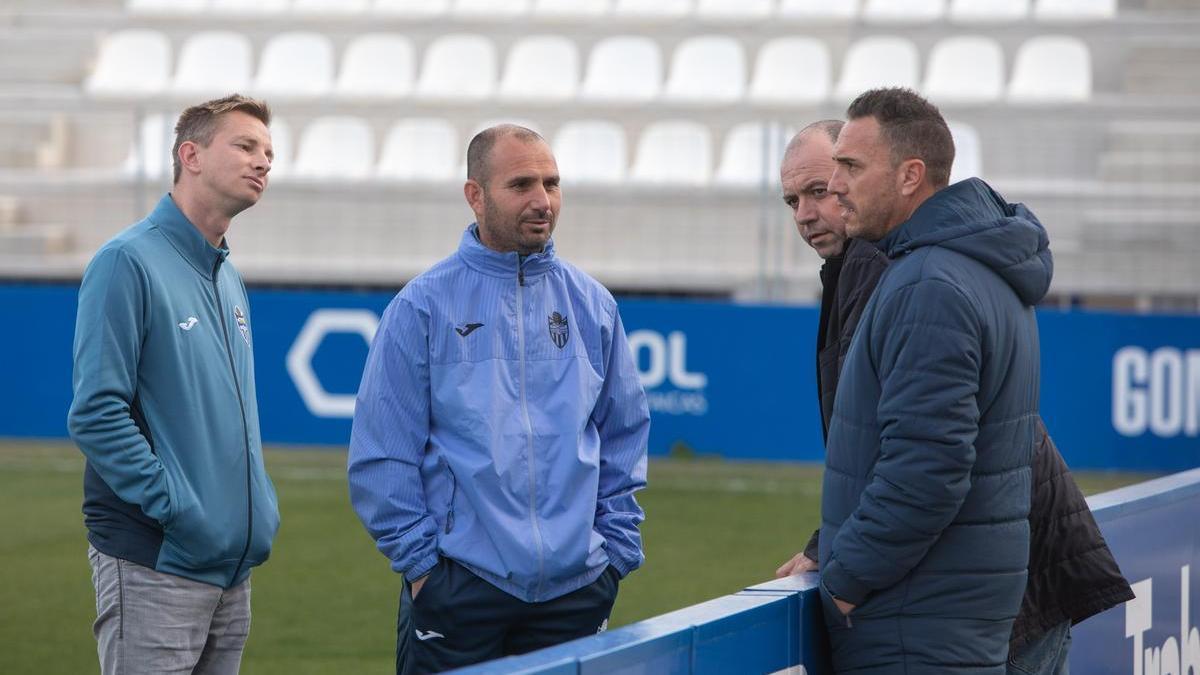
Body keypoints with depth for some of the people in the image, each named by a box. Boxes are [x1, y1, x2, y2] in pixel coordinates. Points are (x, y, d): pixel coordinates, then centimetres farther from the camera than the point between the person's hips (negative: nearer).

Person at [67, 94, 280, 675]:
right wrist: (178, 509, -21)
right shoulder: (129, 262, -10)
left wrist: (260, 506, 10)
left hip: (234, 565, 8)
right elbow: (96, 413, -18)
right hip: (155, 567, -8)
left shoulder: (227, 279, 17)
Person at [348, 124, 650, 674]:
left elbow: (624, 438, 14)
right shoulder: (424, 307, -3)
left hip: (577, 586, 3)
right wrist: (419, 558, -8)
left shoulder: (591, 304, 9)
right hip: (457, 585, -3)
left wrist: (616, 547, 6)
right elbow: (381, 454, -4)